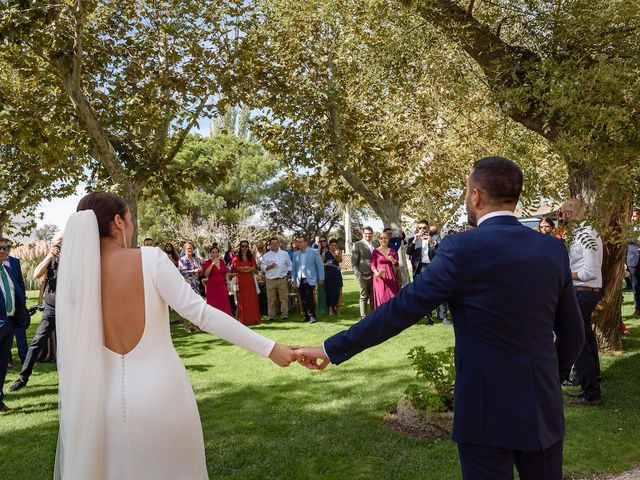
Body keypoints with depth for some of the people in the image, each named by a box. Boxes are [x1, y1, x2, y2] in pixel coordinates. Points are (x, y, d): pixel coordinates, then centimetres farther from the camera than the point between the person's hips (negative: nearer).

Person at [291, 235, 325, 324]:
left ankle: (312, 316, -4)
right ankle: (306, 316, 13)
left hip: (310, 279, -4)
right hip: (300, 281, 4)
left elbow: (320, 266, 2)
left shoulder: (314, 252, 0)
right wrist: (293, 280, 10)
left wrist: (321, 278, -1)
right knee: (303, 300, 3)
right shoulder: (296, 254, 11)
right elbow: (293, 268, 15)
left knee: (309, 298, -13)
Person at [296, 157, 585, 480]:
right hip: (544, 406, 5)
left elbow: (400, 309, -13)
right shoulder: (553, 250, 2)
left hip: (488, 409, -5)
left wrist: (332, 349, -5)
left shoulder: (462, 249, -14)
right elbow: (573, 335, 8)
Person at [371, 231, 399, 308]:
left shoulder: (392, 251, 10)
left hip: (391, 278, 3)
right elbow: (372, 265, -4)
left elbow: (397, 265, 7)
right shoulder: (375, 251, 0)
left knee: (392, 298, -2)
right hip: (380, 278, -3)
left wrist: (392, 260, -14)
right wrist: (377, 273, -24)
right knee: (381, 298, -5)